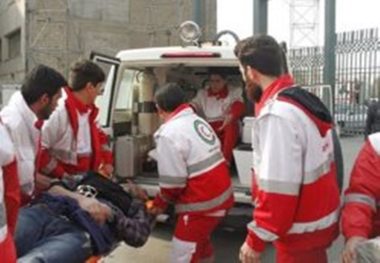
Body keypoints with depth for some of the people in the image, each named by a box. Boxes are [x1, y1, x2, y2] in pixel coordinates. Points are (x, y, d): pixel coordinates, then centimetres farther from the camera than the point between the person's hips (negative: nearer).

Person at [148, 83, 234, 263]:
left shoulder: (169, 134, -16)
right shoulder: (198, 121, 10)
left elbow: (173, 182, -17)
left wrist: (159, 204, 2)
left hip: (203, 203, -9)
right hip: (221, 195, 9)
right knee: (200, 236, 31)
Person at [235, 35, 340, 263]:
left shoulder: (276, 114, -25)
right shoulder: (304, 100, 3)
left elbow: (278, 188, -27)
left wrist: (256, 240, -18)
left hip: (303, 230, -8)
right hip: (320, 218, 9)